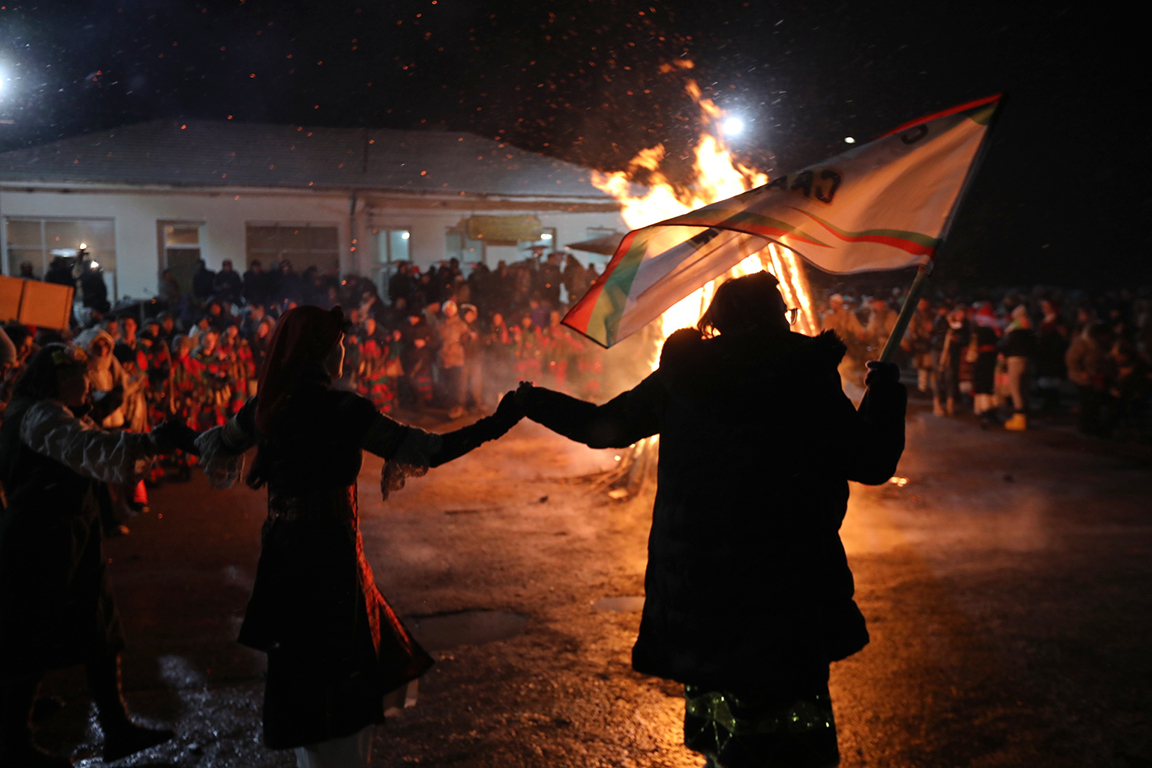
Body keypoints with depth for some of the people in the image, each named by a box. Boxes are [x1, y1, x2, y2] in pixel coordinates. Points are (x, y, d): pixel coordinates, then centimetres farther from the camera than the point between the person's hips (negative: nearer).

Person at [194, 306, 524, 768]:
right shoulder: (341, 409, -17)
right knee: (338, 689, 10)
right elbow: (425, 449, -18)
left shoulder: (265, 408, 0)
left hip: (283, 553, 6)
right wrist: (494, 425, -11)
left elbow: (215, 449, 18)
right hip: (329, 556, -6)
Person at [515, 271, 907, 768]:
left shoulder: (681, 373, 1)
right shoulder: (809, 375, -9)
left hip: (692, 583, 4)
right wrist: (886, 389, 13)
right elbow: (873, 463, -4)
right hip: (786, 588, -3)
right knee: (791, 716, 9)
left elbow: (605, 428, 6)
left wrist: (534, 402, 23)